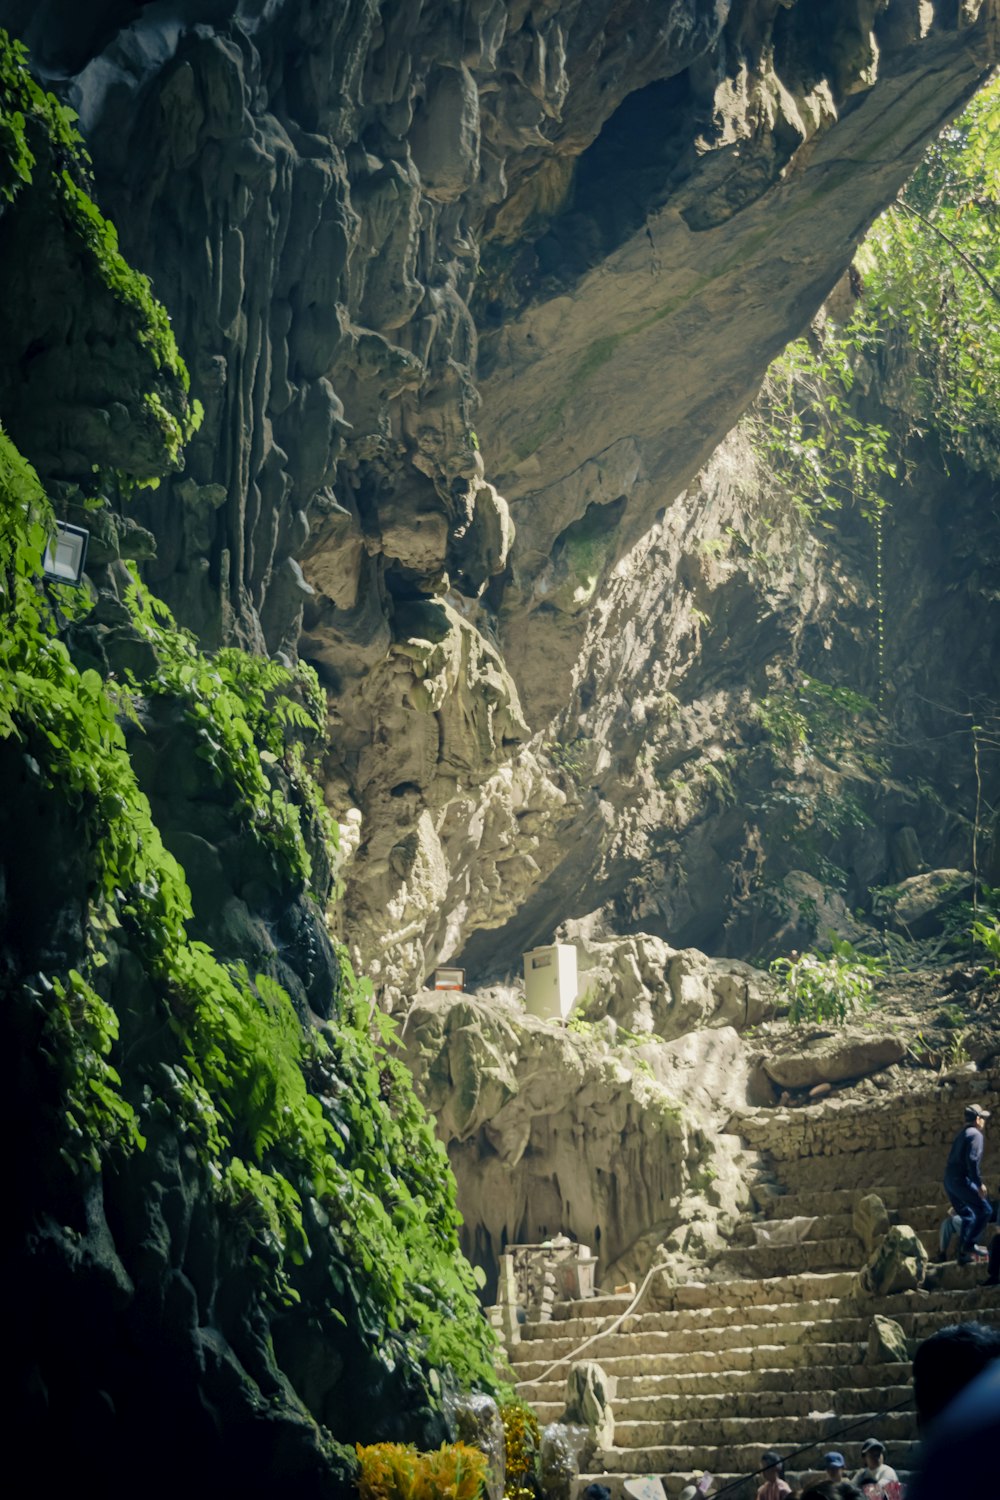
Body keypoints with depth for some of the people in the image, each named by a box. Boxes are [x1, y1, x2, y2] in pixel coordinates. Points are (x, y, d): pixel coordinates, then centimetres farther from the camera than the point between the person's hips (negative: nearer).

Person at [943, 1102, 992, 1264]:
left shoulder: (961, 1134, 22)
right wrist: (979, 1184, -19)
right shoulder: (975, 1134, -7)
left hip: (949, 1180, 9)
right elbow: (972, 1160, -19)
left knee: (967, 1216, 16)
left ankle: (963, 1254, 14)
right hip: (962, 1180, -9)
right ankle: (969, 1245, -9)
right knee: (984, 1210, -2)